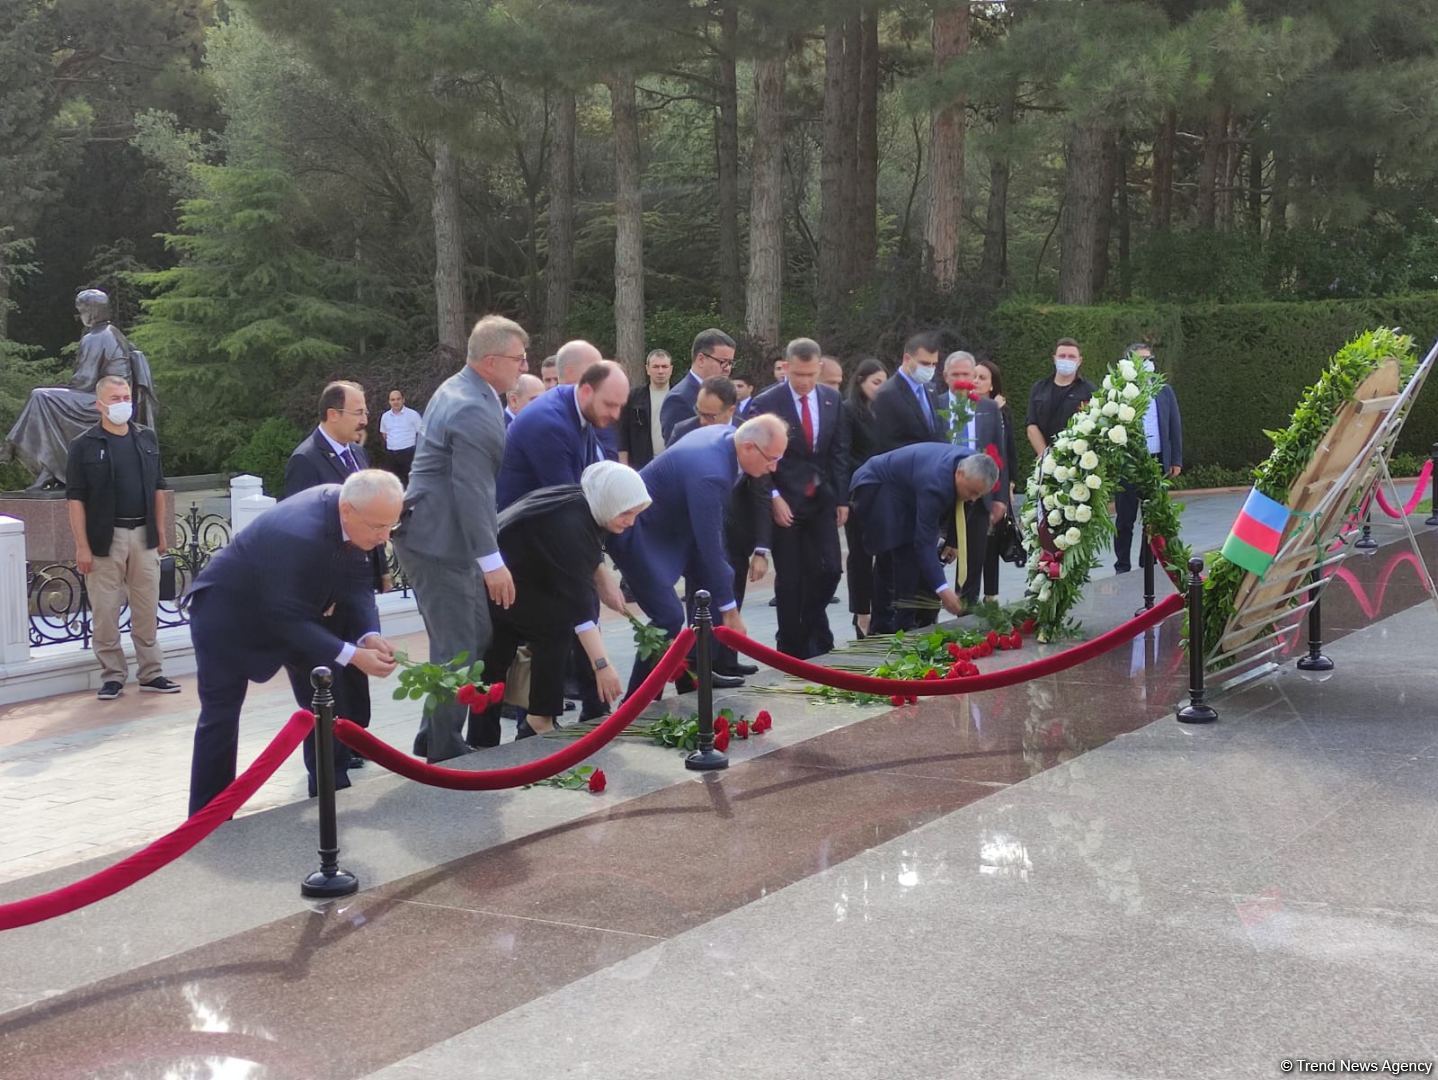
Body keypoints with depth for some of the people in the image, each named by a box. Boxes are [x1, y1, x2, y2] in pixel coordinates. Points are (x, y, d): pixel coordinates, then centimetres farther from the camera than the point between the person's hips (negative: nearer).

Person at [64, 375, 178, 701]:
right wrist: (82, 546, -11)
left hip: (143, 535, 4)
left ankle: (151, 673, 14)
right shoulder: (84, 445, -3)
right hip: (105, 538, -3)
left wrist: (160, 532, 11)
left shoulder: (146, 439, 11)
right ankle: (112, 676, 10)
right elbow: (75, 498, -5)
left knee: (147, 610, 7)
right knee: (105, 612, 0)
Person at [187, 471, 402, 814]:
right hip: (227, 611, -8)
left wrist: (370, 635, -23)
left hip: (289, 606, 8)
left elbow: (356, 581, -7)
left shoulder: (349, 513, -17)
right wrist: (352, 655, -35)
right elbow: (287, 618, -33)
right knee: (220, 716, -3)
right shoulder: (300, 535, -40)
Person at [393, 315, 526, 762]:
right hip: (440, 541, -11)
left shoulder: (458, 390, 13)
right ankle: (446, 755, 5)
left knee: (477, 639, 16)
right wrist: (492, 562, -22)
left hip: (440, 535, 11)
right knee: (457, 651, -4)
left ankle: (434, 740, 25)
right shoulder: (474, 411, -21)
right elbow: (471, 490, -24)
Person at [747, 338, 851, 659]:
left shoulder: (833, 400, 5)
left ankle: (812, 628, 25)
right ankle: (793, 648, 13)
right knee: (789, 579, 1)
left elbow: (839, 452, 8)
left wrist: (841, 498, 4)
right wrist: (773, 497, -15)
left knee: (829, 570, -1)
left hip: (822, 500, 4)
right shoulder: (766, 403, -9)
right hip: (784, 502, -4)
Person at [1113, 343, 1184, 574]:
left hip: (1157, 462, 4)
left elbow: (1175, 427, 11)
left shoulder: (1164, 391, 10)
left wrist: (1176, 460, 6)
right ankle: (1122, 567, 11)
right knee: (1125, 518, 4)